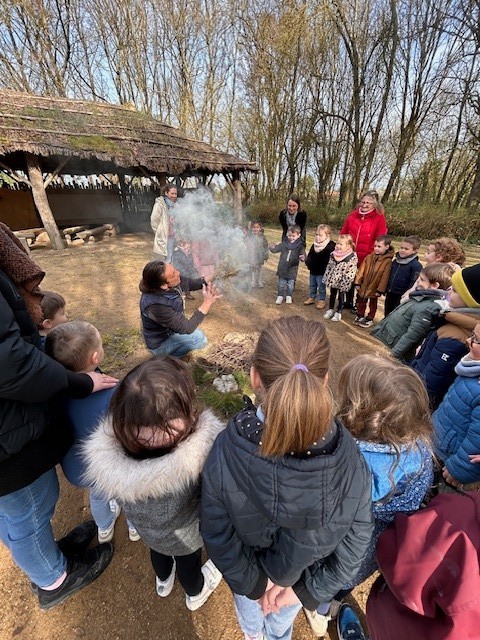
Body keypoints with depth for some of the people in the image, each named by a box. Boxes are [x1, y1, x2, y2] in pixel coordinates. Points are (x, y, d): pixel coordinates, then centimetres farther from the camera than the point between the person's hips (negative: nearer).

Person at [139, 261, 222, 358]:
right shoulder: (156, 305, -40)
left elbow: (190, 283, -1)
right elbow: (187, 328, -35)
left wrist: (206, 282, -20)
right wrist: (207, 302, -38)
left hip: (168, 330, 7)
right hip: (159, 343, -7)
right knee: (199, 339, -21)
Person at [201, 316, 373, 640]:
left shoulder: (225, 452, -40)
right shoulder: (348, 455, -36)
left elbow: (217, 535, -23)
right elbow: (357, 537, -20)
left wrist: (251, 581, -6)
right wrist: (309, 589, -8)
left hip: (248, 568, 1)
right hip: (299, 573, 0)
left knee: (249, 606, 40)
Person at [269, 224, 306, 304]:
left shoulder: (300, 246, -9)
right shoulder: (284, 243, -2)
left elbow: (302, 255, -11)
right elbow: (276, 249, 3)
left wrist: (302, 258, -36)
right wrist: (272, 247, -20)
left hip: (292, 269, -2)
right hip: (282, 268, 2)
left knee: (290, 284, 12)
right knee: (281, 284, 13)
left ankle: (289, 296, 30)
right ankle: (280, 296, 27)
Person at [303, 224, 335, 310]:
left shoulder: (330, 246, -16)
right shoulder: (315, 245, 6)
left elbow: (329, 260, -20)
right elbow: (309, 255, 13)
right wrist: (308, 262, -2)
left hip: (322, 272, -7)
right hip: (313, 270, 7)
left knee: (321, 287, 6)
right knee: (312, 285, 19)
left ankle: (321, 300, 20)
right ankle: (311, 298, 35)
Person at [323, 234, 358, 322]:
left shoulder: (352, 257, -21)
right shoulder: (334, 254, -3)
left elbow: (351, 272, -20)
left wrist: (346, 283, -20)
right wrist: (326, 278, 9)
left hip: (342, 282, -5)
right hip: (333, 280, 5)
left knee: (341, 297, 12)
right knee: (332, 295, 19)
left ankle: (338, 313, 26)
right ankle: (330, 309, 36)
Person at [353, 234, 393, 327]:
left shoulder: (387, 261, -15)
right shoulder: (369, 257, -3)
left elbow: (384, 278, -16)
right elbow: (361, 270, -1)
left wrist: (380, 290, -16)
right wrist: (357, 282, -3)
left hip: (374, 288, -4)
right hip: (364, 286, 4)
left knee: (373, 304, 16)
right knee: (361, 302, 18)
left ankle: (369, 319, 29)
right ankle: (359, 316, 36)